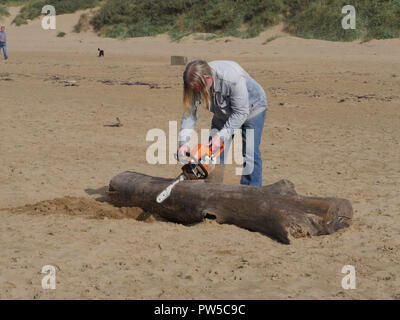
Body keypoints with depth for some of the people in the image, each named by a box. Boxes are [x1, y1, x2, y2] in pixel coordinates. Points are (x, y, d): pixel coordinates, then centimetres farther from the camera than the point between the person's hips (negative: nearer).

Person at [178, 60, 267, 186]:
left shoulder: (232, 78, -41)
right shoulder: (197, 83, -25)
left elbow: (241, 112, -33)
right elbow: (190, 113, -21)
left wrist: (221, 136, -34)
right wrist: (183, 142, -30)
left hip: (251, 108, -5)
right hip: (224, 113, 5)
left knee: (250, 154, -11)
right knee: (214, 152, -2)